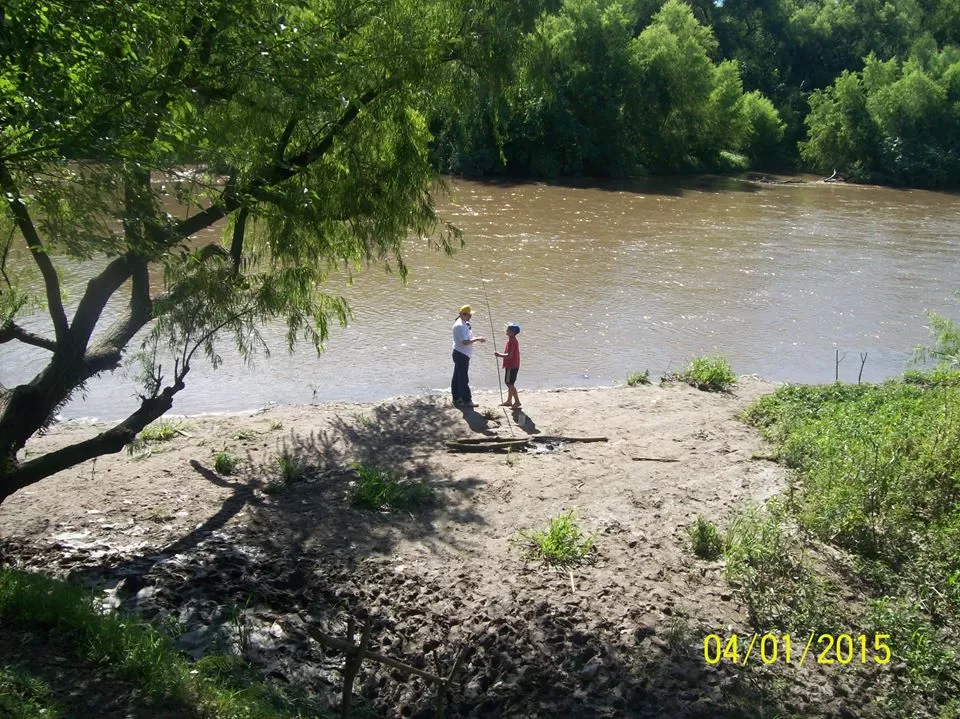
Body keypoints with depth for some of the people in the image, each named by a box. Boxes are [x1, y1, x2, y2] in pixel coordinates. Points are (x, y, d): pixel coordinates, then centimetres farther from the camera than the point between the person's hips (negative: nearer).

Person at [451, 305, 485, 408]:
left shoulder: (464, 324, 13)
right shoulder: (460, 326, -20)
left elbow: (467, 338, 21)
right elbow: (465, 342, -26)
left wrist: (477, 339, 7)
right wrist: (477, 339, -19)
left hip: (460, 354, 11)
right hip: (461, 355, -11)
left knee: (457, 377, 15)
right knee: (463, 379, -5)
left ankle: (457, 398, 24)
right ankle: (466, 400, -1)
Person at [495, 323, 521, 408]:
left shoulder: (510, 341, -19)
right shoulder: (514, 340, 13)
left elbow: (509, 355, -24)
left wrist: (499, 355, -14)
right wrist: (501, 354, 13)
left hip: (511, 366, -10)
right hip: (514, 365, 10)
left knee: (510, 384, -5)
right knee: (510, 383, 16)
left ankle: (517, 401, -3)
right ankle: (509, 401, 24)